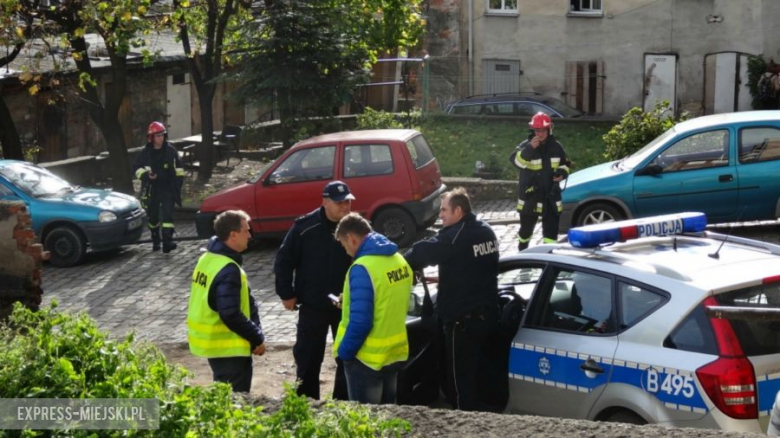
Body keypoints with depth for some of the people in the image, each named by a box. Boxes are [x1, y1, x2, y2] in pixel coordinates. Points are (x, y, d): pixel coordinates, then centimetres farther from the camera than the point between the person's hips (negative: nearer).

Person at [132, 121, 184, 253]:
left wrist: (178, 182, 2)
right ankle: (155, 241, 29)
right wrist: (146, 175, -15)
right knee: (153, 216, 12)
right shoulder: (145, 153, -1)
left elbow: (178, 168, 9)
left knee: (167, 214, -15)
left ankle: (167, 241, -21)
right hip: (151, 189, 1)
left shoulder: (170, 151, 1)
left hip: (167, 188, -1)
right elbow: (136, 168, 3)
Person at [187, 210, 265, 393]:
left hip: (210, 341, 10)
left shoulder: (208, 259, 7)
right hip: (228, 346, -10)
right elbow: (231, 315, -28)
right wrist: (257, 339, -16)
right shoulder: (228, 270, -24)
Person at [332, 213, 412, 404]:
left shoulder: (362, 268, -23)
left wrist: (344, 351, -12)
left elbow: (360, 321, -25)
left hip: (367, 357, -8)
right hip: (395, 352, 8)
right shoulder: (399, 260, 3)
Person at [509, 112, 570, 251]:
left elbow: (565, 164, 15)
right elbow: (516, 161, -27)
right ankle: (522, 249, 36)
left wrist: (562, 173, -6)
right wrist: (529, 149, -38)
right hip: (530, 195, -2)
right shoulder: (526, 146, -10)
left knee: (551, 228, 1)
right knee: (527, 226, 13)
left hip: (551, 194, 2)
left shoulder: (556, 147, 1)